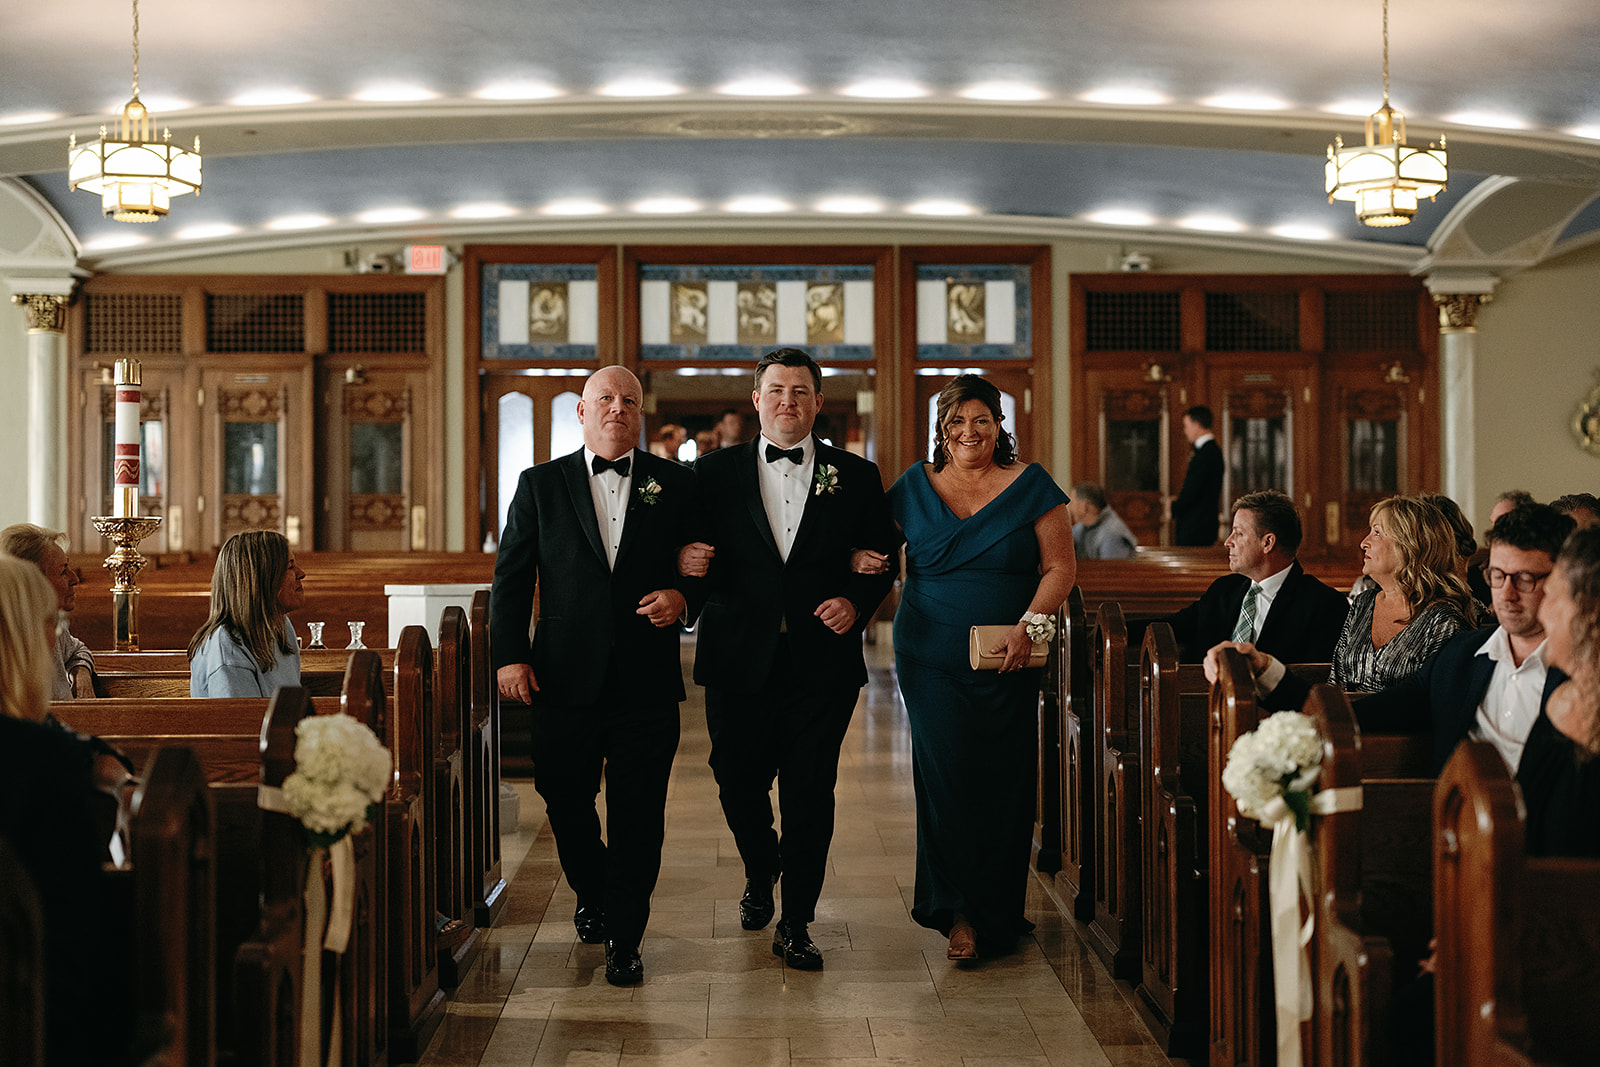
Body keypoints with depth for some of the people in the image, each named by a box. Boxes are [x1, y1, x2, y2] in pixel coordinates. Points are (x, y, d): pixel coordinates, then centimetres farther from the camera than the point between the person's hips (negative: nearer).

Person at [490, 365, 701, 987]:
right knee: (565, 802, 11)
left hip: (646, 682, -1)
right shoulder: (541, 485, 6)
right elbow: (511, 575, 4)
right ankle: (593, 898, 39)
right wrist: (509, 656, -5)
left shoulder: (675, 485, 7)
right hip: (565, 679, 1)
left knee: (638, 817, 1)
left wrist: (682, 596, -9)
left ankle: (624, 940, 15)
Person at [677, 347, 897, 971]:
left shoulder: (856, 478, 6)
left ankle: (795, 923, 14)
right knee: (738, 782, 9)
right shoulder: (715, 473, 6)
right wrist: (688, 562, -16)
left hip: (822, 662, 0)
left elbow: (881, 563, 9)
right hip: (740, 660, 1)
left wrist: (856, 602, -9)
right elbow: (694, 556, 7)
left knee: (810, 793, 1)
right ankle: (760, 875, 40)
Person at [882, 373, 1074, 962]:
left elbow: (1061, 566, 0)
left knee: (1003, 781, 2)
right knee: (946, 774, -7)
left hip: (1006, 660, 0)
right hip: (932, 656, 1)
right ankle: (959, 912, 1)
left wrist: (1030, 623, -14)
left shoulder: (1030, 486, 3)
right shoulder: (915, 487, 8)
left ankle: (997, 913, 17)